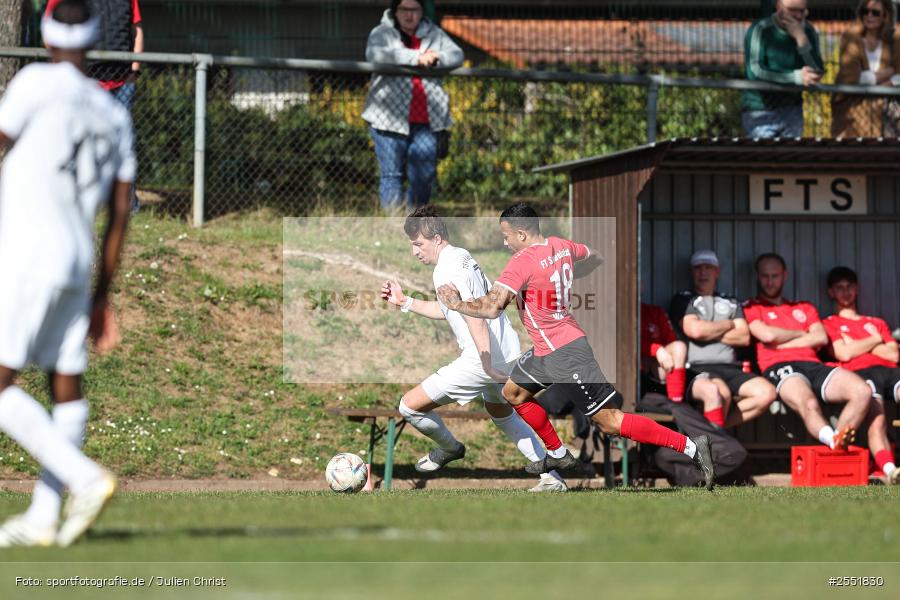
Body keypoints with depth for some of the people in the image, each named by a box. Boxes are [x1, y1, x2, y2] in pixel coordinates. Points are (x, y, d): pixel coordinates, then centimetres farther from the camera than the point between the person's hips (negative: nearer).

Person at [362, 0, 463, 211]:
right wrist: (416, 58, -25)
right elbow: (375, 54, -18)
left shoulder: (434, 34, 15)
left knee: (425, 174, 1)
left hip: (425, 122, 3)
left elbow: (456, 55, 4)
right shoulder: (382, 33, 3)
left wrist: (435, 59, -19)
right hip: (390, 119, -3)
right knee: (392, 175, -3)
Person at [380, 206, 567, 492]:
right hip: (509, 351, 11)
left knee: (410, 406, -3)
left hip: (484, 359, -11)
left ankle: (449, 448, 24)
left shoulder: (446, 271, -16)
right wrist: (405, 302, 25)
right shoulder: (461, 256, 14)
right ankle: (551, 479, 32)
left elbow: (475, 319, -25)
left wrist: (487, 365, -29)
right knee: (501, 413, 35)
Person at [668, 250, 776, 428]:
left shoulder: (731, 303, 27)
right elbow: (695, 330, -5)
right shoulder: (683, 300, 15)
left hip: (730, 368, 5)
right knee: (717, 391, -40)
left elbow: (744, 338, 11)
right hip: (697, 369, -5)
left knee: (767, 392, -24)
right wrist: (728, 325, 10)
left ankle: (717, 426, -21)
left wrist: (709, 333, 1)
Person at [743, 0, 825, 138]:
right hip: (761, 112, -5)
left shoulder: (808, 32, 2)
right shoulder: (760, 30, -12)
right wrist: (796, 76, -25)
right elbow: (755, 71, -22)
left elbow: (817, 73, -7)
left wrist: (801, 39, -19)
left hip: (792, 112, 5)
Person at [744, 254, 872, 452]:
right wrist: (802, 334, 14)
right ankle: (833, 440, -62)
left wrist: (782, 343, 2)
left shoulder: (805, 308, 31)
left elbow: (821, 338, 13)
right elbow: (768, 335, -2)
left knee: (863, 392, -25)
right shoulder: (751, 308, 18)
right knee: (809, 404, -40)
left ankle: (837, 441, -37)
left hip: (813, 364, 5)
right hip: (779, 367, -5)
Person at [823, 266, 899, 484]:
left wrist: (857, 345, 14)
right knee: (876, 419, -36)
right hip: (860, 373, -3)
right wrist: (875, 340, 17)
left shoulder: (877, 323, 36)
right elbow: (844, 354, 6)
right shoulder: (829, 324, 25)